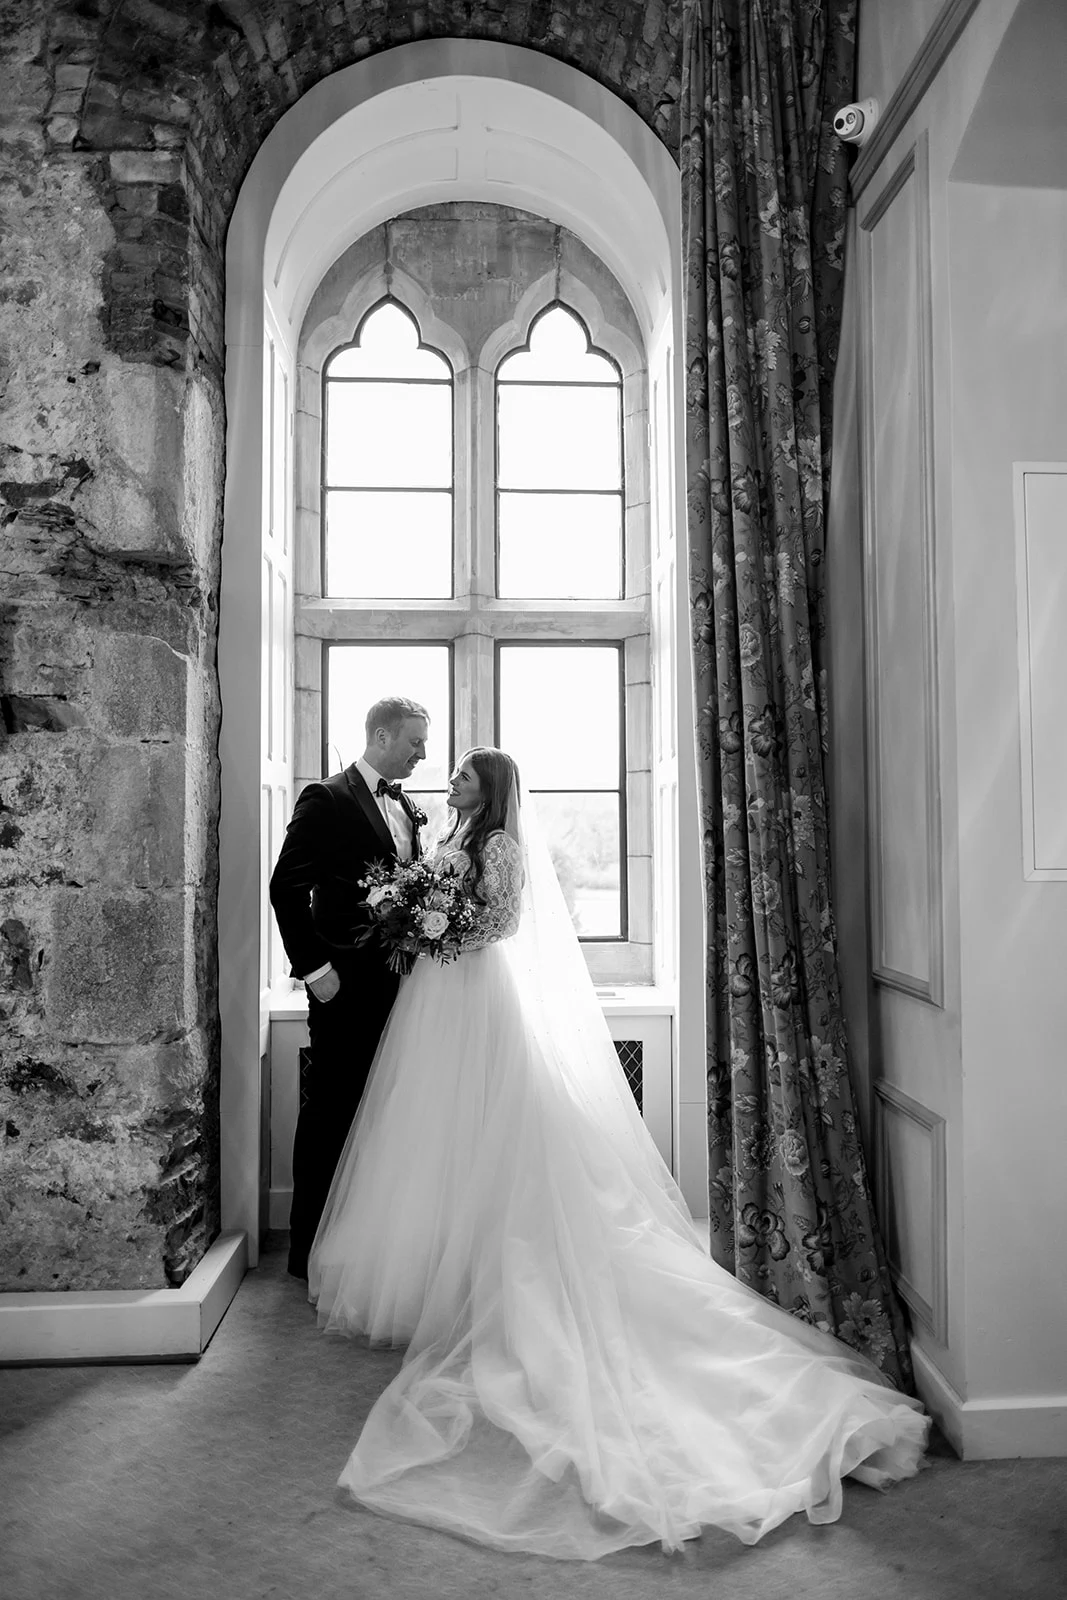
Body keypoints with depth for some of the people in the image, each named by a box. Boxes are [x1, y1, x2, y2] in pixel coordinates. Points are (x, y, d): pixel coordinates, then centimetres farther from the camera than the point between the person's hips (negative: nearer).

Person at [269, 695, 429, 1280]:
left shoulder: (407, 809, 15)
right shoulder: (326, 799, -7)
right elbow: (286, 887, -11)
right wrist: (314, 968, -13)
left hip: (396, 984, 7)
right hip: (347, 985, -7)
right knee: (330, 1112, 2)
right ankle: (311, 1249, 14)